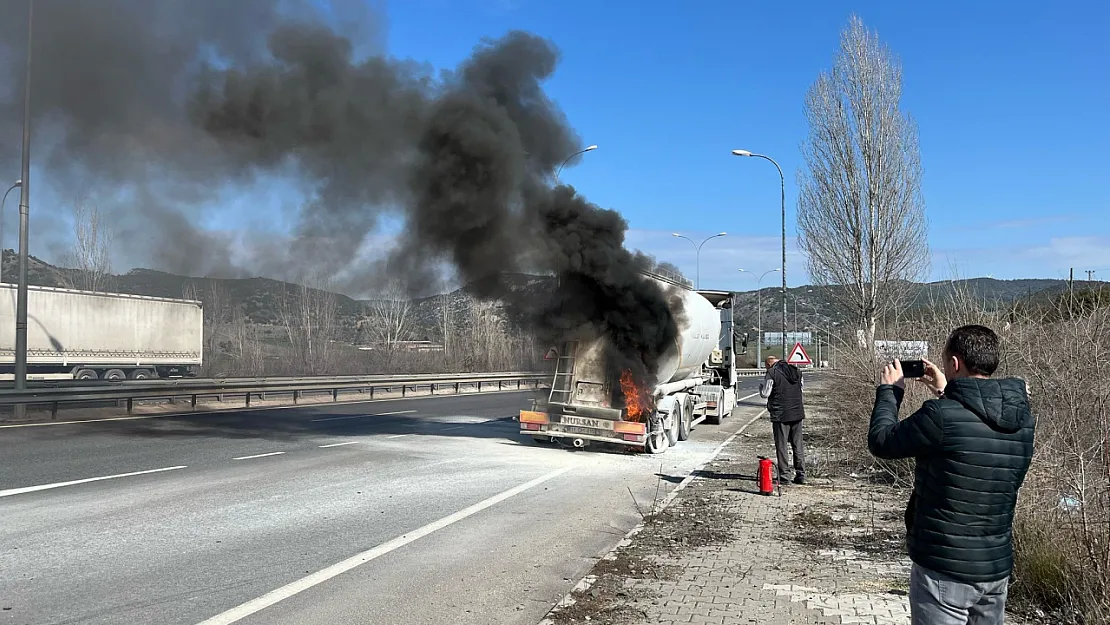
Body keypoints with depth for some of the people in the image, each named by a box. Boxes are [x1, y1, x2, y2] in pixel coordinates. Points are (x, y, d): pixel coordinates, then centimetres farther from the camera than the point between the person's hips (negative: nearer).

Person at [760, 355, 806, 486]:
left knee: (781, 446, 1)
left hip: (780, 415, -6)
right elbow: (802, 387, 23)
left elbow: (765, 394, -9)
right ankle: (801, 475, 15)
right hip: (797, 413, 6)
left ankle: (783, 476, 3)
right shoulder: (796, 371, 11)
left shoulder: (771, 373, -9)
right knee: (798, 445, 13)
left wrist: (761, 386, 11)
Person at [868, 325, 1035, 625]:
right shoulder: (1023, 420, -1)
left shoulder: (941, 415, -22)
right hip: (997, 567, 6)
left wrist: (889, 390, 5)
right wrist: (946, 393, 20)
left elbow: (881, 442, -8)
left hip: (943, 569, -6)